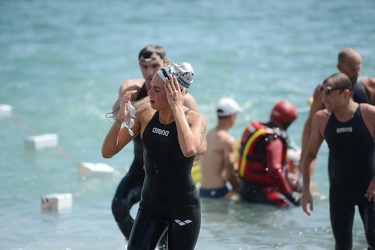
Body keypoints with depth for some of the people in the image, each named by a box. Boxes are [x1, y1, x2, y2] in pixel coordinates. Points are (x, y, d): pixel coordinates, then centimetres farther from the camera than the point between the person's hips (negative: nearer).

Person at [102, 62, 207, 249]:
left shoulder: (195, 119, -12)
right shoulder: (145, 114, -2)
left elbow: (189, 149, -37)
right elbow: (108, 152, -1)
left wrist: (177, 108, -28)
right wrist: (120, 119, -17)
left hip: (184, 206, -4)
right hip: (150, 204, 4)